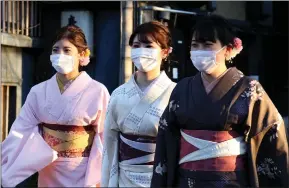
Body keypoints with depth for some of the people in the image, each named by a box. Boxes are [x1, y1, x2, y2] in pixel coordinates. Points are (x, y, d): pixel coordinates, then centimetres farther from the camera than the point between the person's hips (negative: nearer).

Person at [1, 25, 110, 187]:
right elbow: (22, 133, -4)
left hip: (83, 172, -3)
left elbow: (104, 141, -8)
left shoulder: (97, 92, -10)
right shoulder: (39, 92, -2)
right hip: (49, 173, 3)